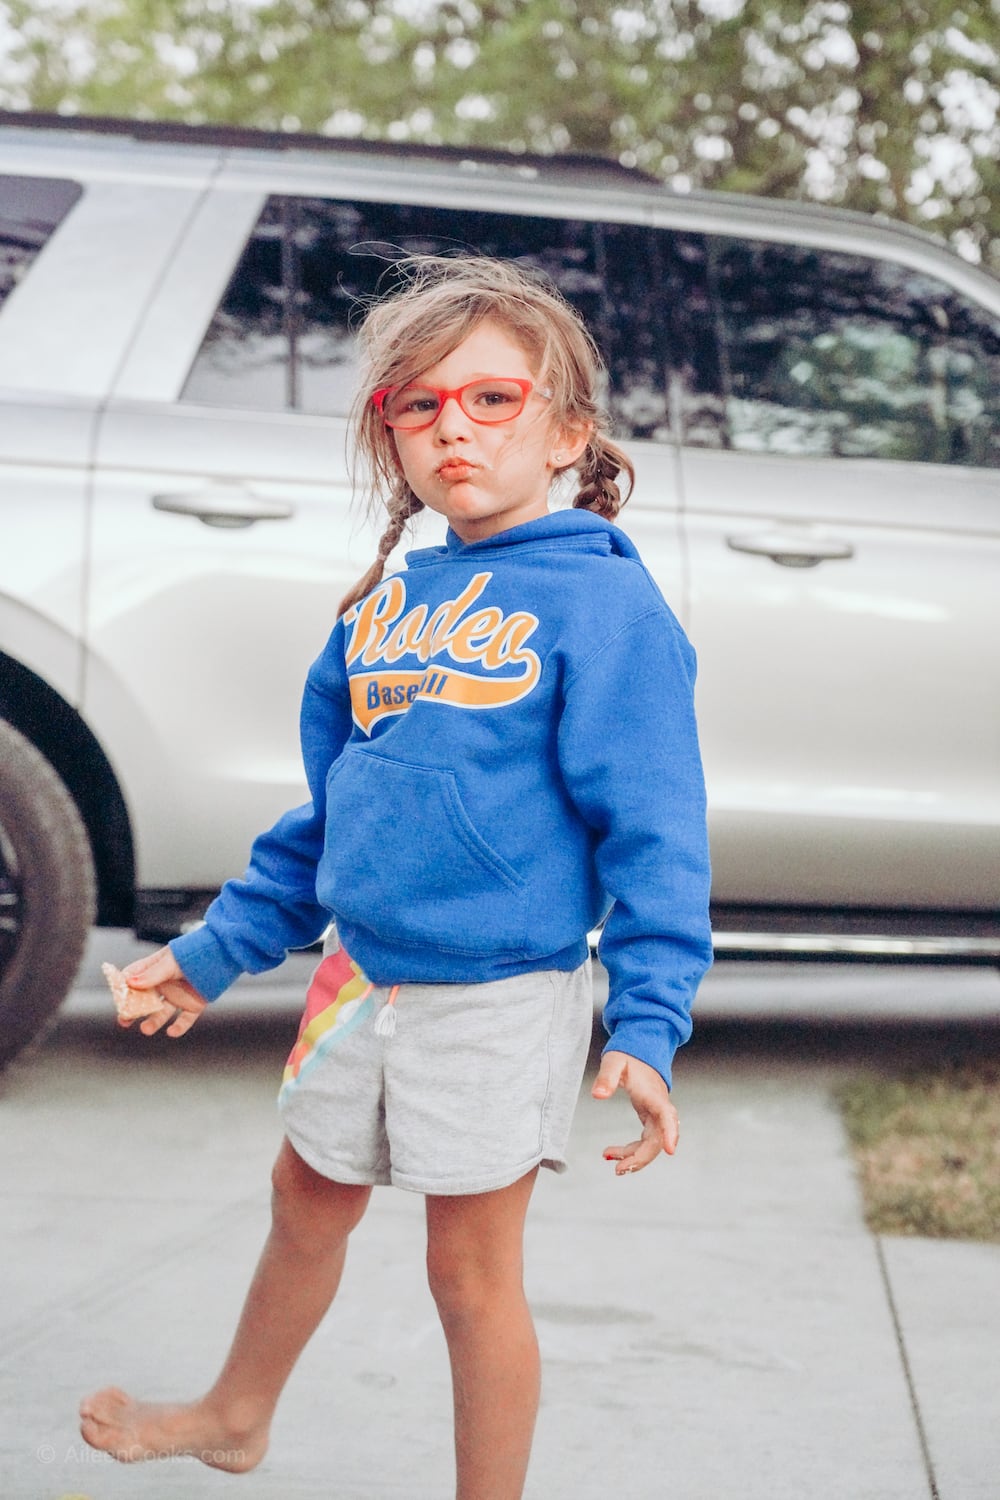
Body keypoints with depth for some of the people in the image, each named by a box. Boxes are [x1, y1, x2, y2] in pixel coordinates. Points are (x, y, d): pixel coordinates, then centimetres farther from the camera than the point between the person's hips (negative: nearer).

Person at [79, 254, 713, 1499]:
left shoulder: (603, 602, -13)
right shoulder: (387, 604, 5)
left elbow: (652, 827, -15)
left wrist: (647, 1022, -23)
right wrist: (216, 950, 17)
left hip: (500, 1001, -7)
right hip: (358, 977, 7)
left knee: (471, 1270, 5)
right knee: (306, 1205, 24)